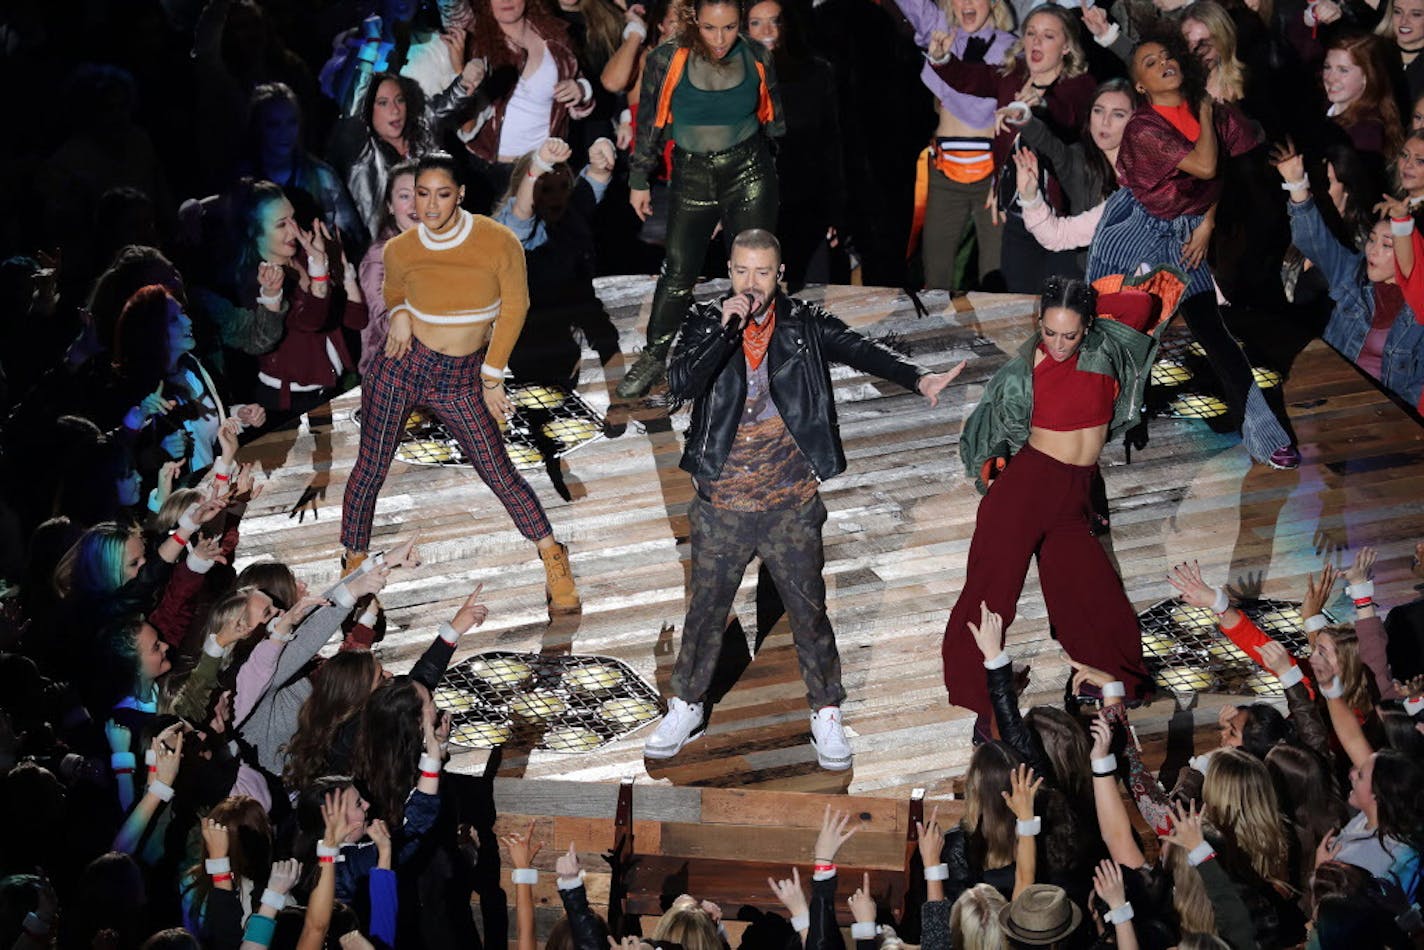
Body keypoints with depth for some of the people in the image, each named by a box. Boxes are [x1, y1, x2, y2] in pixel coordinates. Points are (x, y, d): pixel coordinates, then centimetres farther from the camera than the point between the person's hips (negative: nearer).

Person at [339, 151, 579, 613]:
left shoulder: (499, 242, -14)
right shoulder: (401, 250, -7)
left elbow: (514, 307, 0)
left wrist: (492, 376, 1)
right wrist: (399, 314, -7)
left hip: (461, 380, -1)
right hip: (402, 366, 1)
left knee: (499, 473, -1)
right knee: (371, 468, 5)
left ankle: (554, 561, 16)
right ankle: (354, 563, 24)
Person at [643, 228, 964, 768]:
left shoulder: (804, 325, -3)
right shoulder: (705, 323, -3)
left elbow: (860, 352, -13)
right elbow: (679, 386, -18)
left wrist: (917, 379, -27)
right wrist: (725, 330, -25)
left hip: (791, 506, 0)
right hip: (721, 507, 0)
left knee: (809, 612, 9)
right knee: (706, 611, 14)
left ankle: (826, 714, 26)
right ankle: (685, 709, 32)